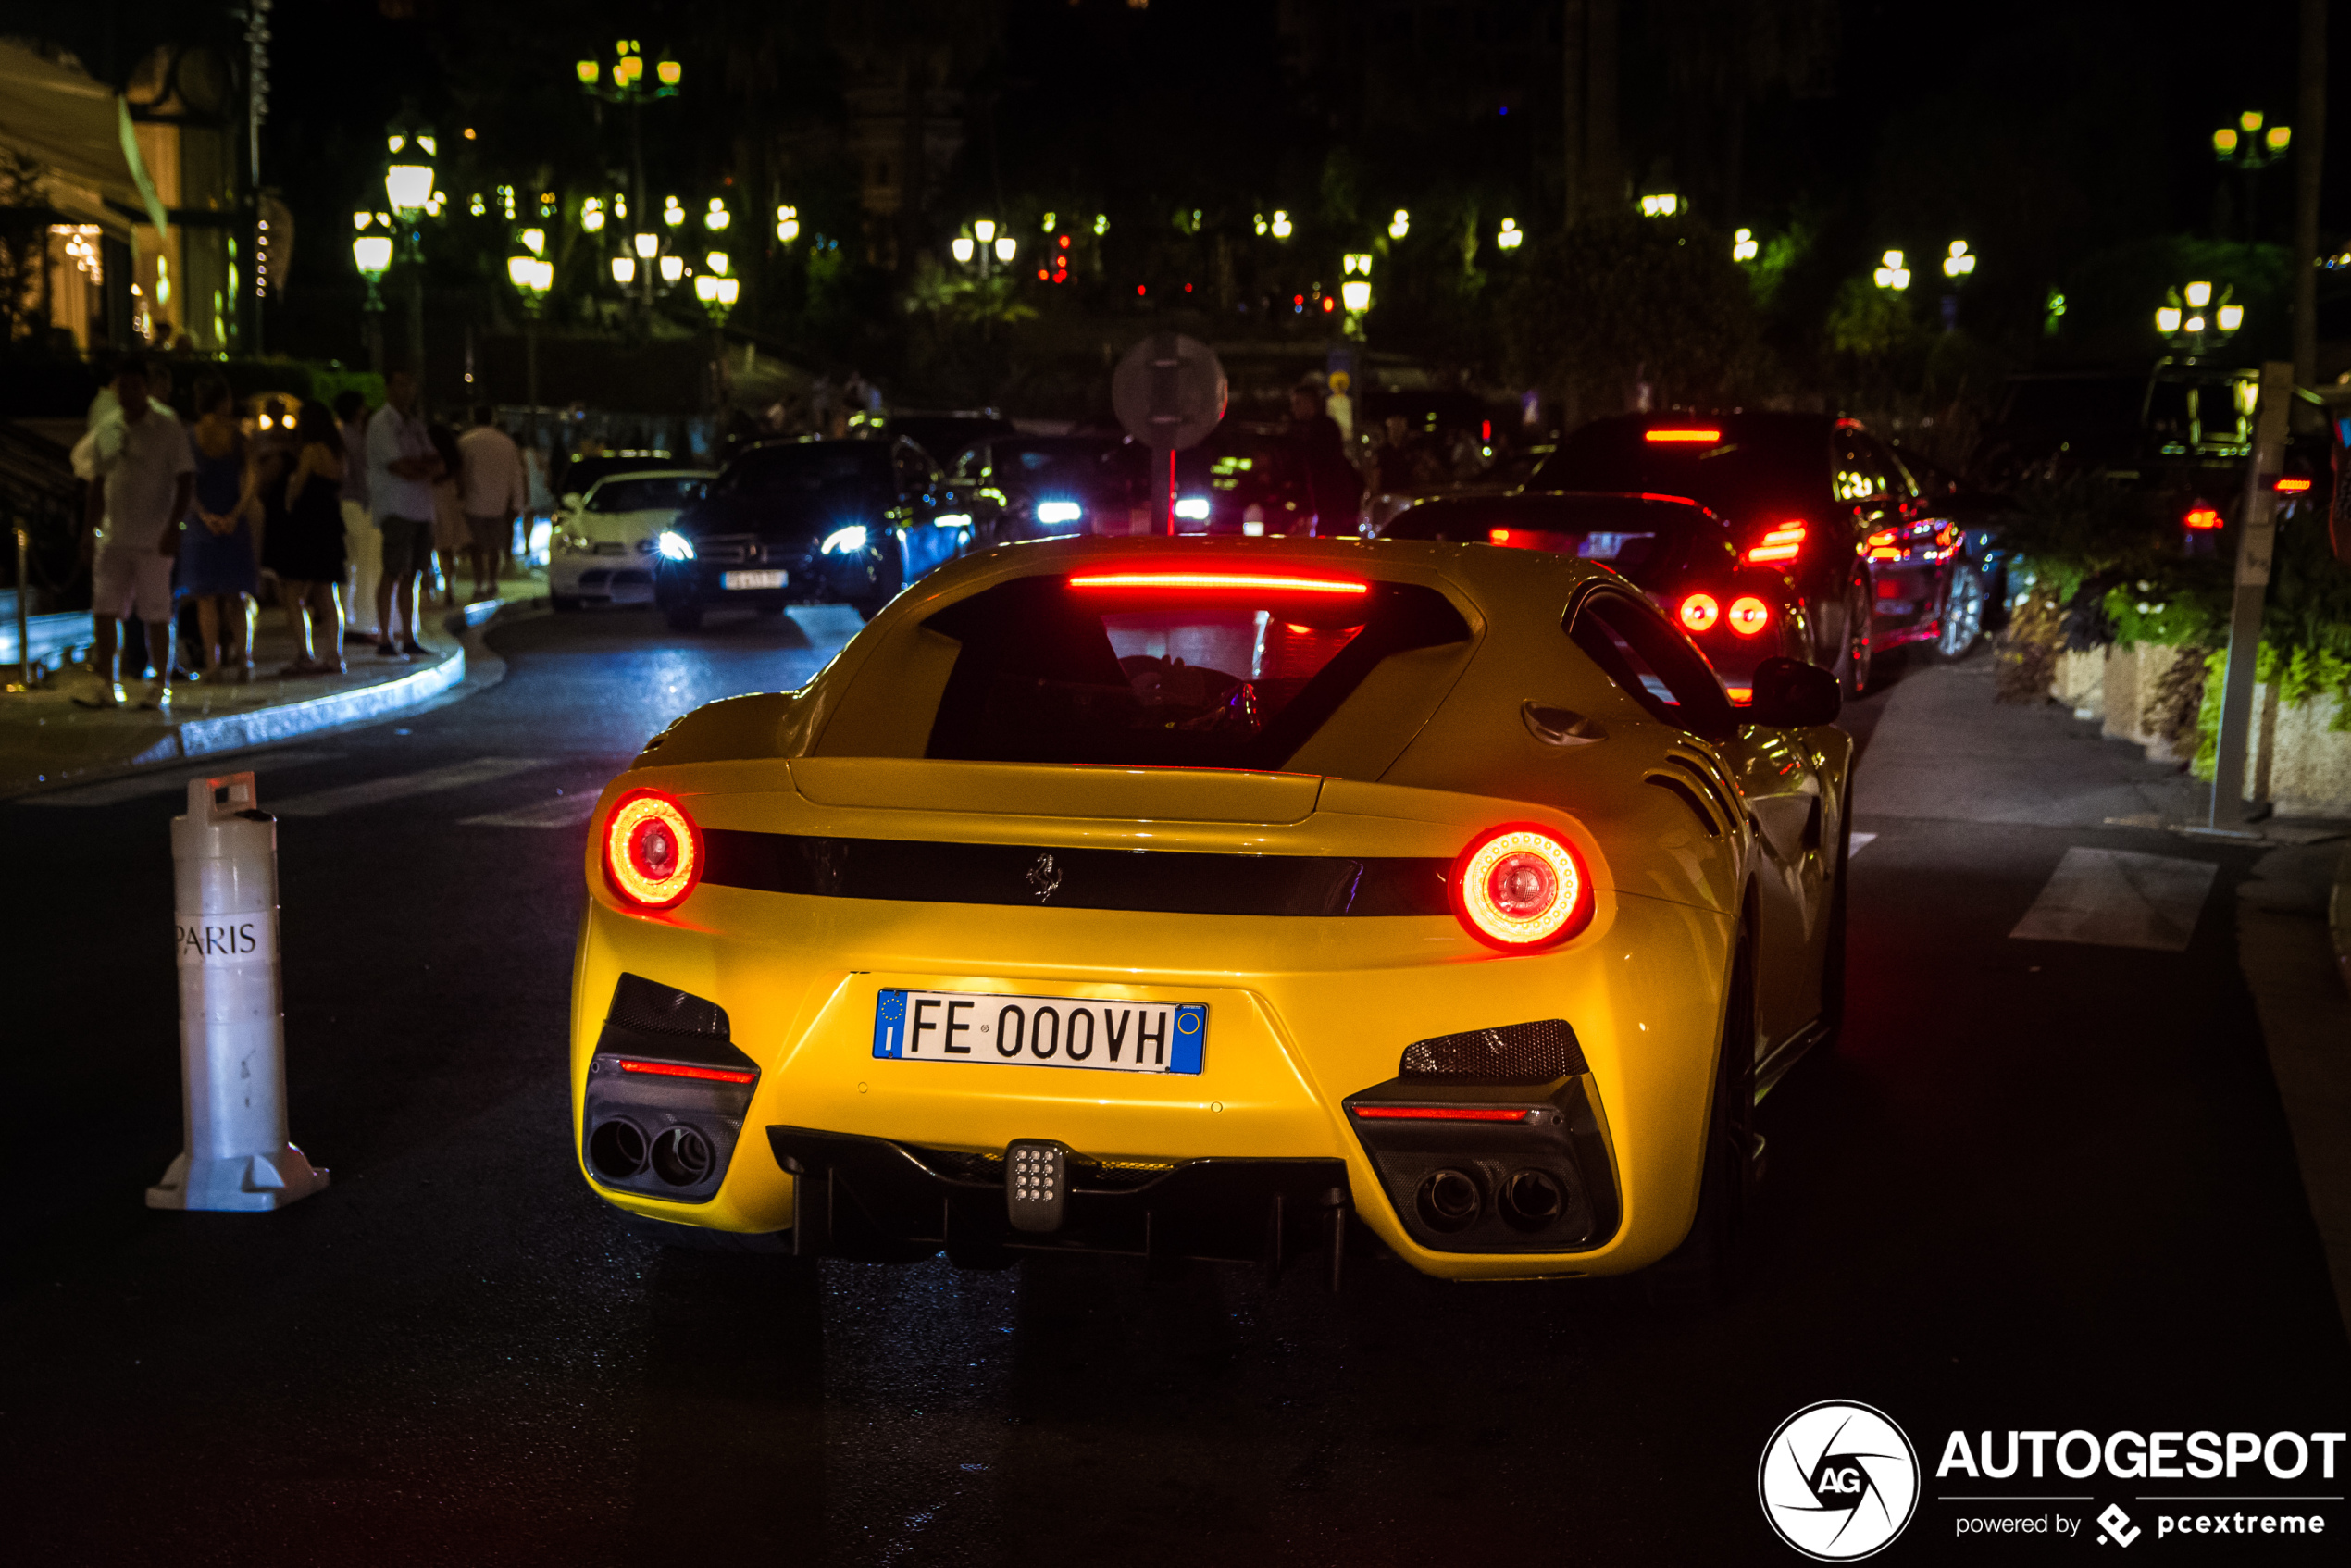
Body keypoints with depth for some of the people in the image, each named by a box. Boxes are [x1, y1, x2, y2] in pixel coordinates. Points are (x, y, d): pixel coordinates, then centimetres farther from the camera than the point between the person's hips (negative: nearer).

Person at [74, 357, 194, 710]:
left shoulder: (169, 430, -3)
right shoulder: (105, 429, 11)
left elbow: (185, 479, -5)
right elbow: (98, 482, 17)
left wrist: (173, 525, -13)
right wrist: (90, 527, 11)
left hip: (153, 540, -5)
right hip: (112, 536, 5)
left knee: (156, 614, 0)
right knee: (103, 611, 0)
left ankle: (160, 687, 10)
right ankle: (106, 687, 4)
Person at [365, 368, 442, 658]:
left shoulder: (415, 425, 20)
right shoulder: (381, 424, -4)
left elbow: (437, 466, 12)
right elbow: (400, 467, -13)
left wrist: (415, 467, -8)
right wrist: (425, 467, 2)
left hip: (420, 510, 7)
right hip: (395, 509, -7)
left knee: (410, 575, 8)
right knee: (393, 572, -11)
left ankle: (410, 640, 9)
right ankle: (384, 640, -10)